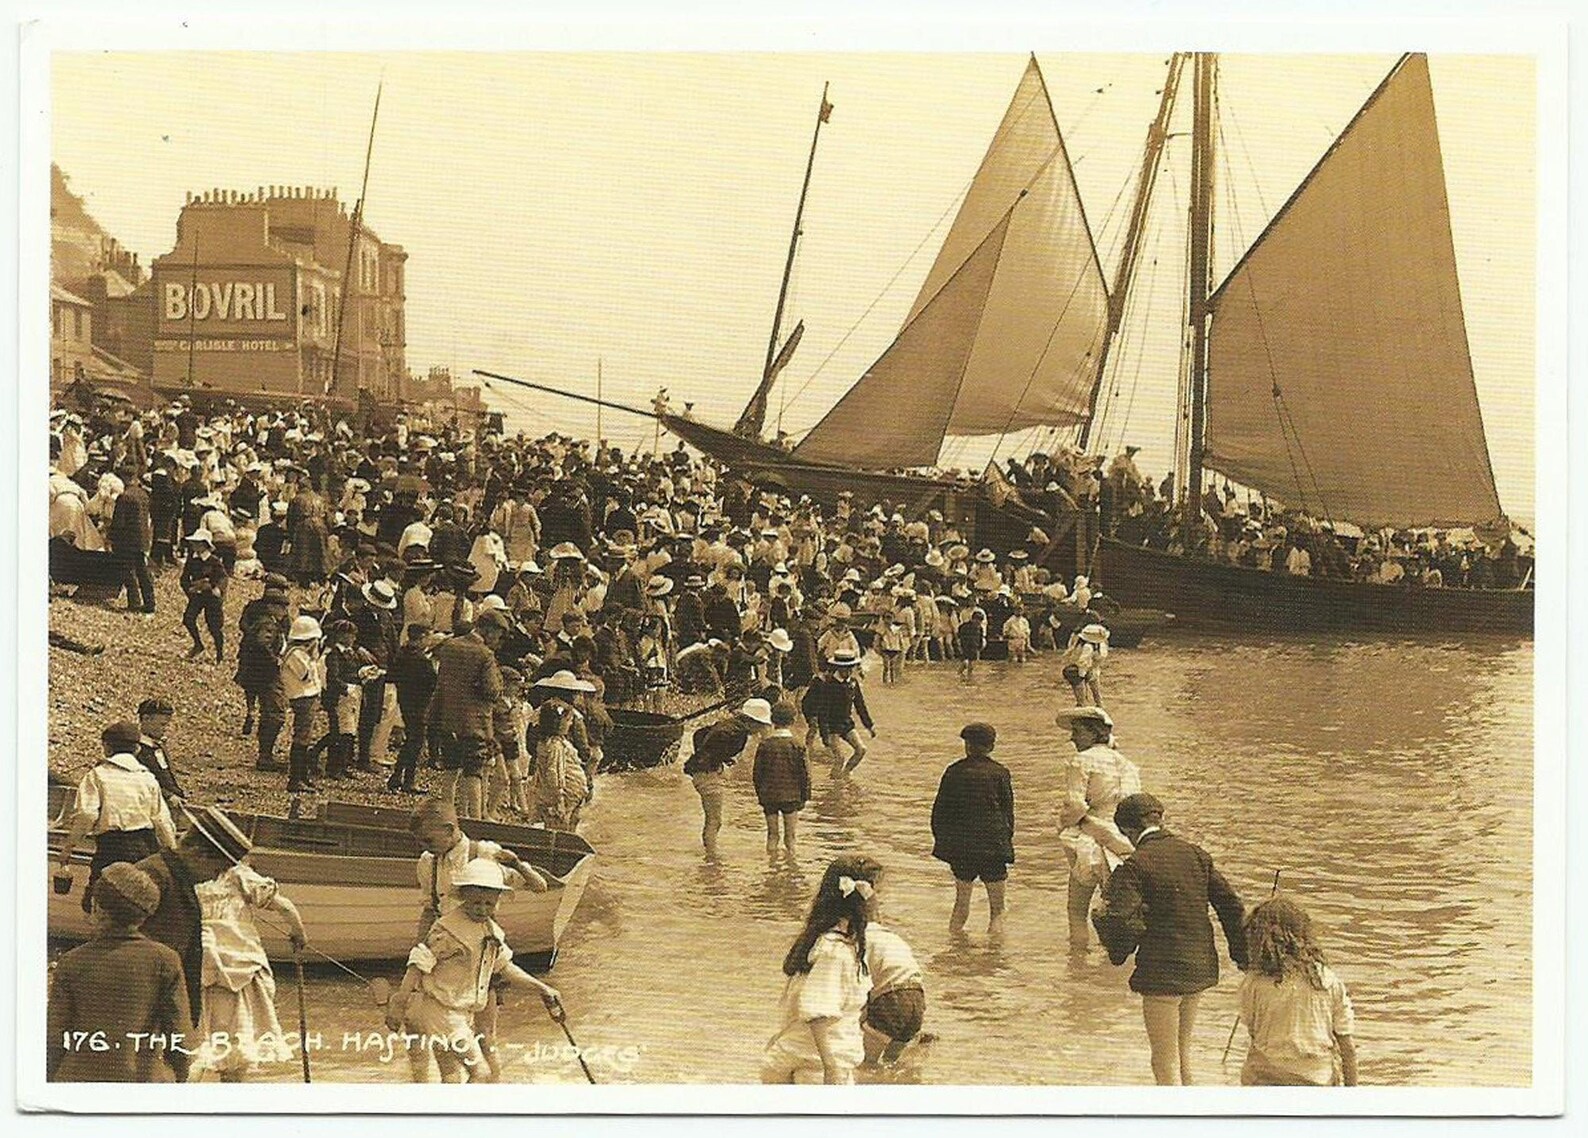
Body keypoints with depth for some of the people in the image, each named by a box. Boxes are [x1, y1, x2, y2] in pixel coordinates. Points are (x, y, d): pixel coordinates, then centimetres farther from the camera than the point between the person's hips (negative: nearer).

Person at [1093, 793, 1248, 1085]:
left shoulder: (1134, 867, -14)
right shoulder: (1195, 854, 4)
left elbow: (1122, 922, -23)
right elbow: (1231, 905, 6)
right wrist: (1243, 956, 15)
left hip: (1163, 973, -7)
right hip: (1201, 967, 7)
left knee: (1165, 1065, 5)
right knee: (1182, 1053, 24)